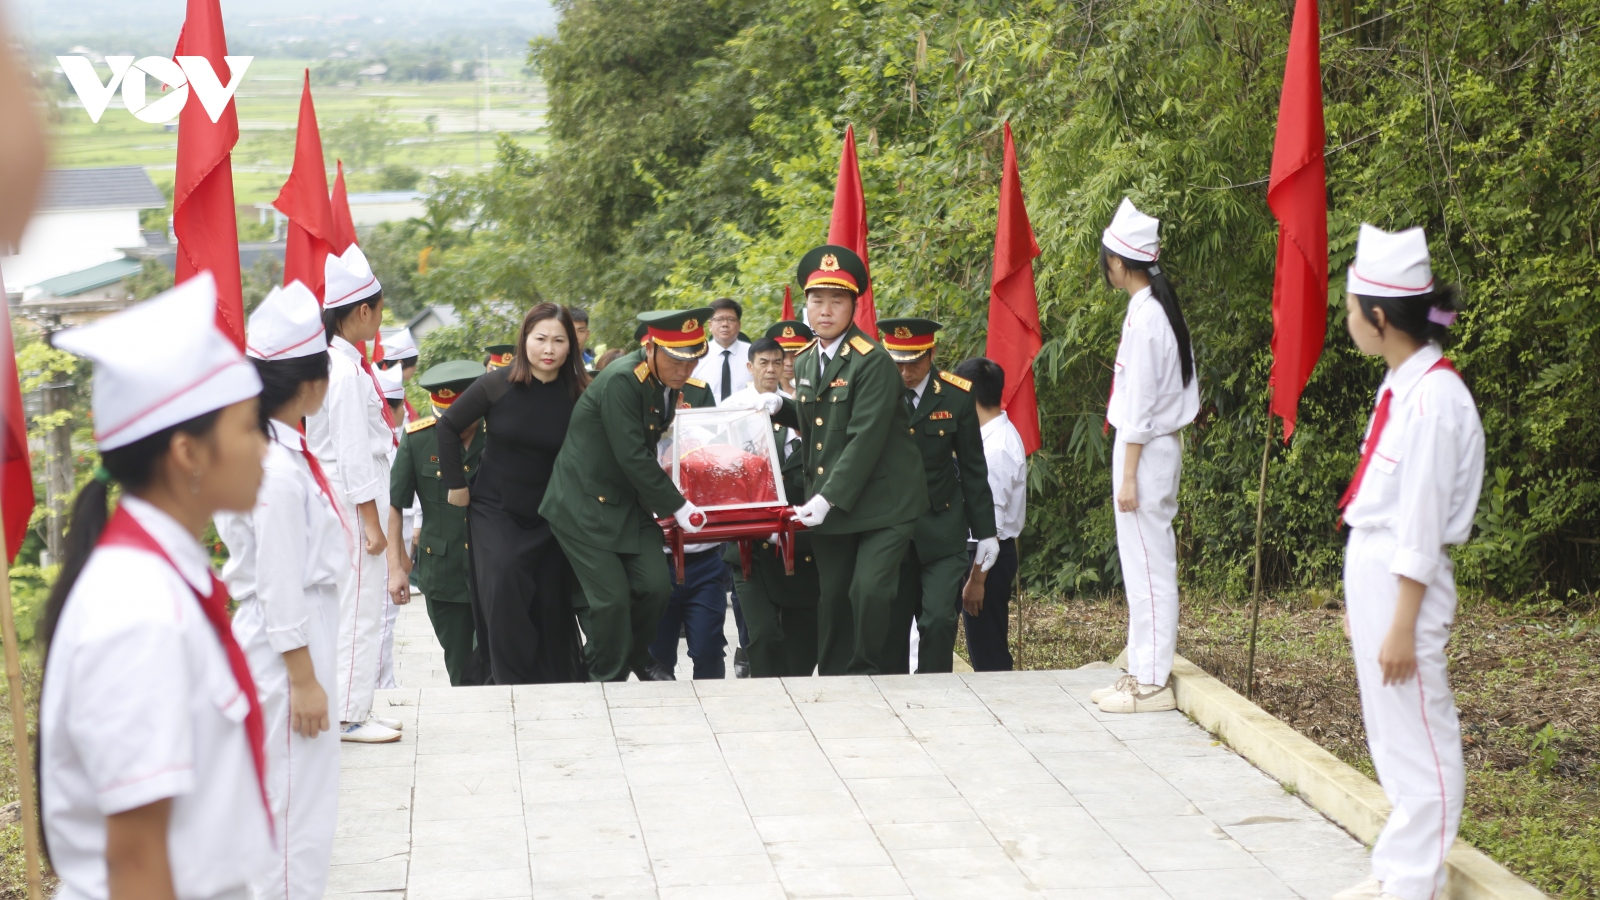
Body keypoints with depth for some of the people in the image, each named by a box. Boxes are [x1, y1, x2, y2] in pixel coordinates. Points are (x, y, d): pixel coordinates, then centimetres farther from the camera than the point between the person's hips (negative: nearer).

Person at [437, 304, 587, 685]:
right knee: (504, 580, -21)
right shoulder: (498, 385, -10)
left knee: (553, 602, 5)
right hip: (495, 510, -1)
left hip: (549, 517, 1)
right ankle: (515, 680, -10)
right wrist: (456, 484, 0)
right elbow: (448, 426, 1)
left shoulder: (578, 397, -9)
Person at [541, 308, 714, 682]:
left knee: (656, 586, -2)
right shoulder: (621, 381, -23)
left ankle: (638, 657, 25)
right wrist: (677, 507, -18)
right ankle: (609, 680, 13)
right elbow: (633, 457, -24)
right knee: (612, 598, -9)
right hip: (586, 506, -7)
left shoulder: (668, 384, 3)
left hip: (630, 503, 7)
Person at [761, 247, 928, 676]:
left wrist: (828, 499, -23)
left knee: (869, 591, -17)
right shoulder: (805, 362, 11)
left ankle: (867, 674, 2)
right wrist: (781, 409, 4)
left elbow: (865, 439, -20)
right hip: (826, 504, 7)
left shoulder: (873, 362, -14)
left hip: (882, 503, -7)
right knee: (831, 598, 7)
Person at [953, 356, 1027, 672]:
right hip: (994, 551, 10)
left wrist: (976, 579, -20)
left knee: (988, 656, -2)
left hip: (988, 554, -10)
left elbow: (990, 523, -22)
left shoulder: (995, 448, -20)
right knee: (986, 649, 16)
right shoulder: (1002, 435, 9)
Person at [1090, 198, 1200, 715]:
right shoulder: (1161, 307, 11)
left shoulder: (1143, 315, -16)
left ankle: (1152, 683, -1)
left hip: (1145, 449, -10)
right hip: (1161, 444, 10)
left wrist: (1128, 475, -16)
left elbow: (1139, 402, -18)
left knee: (1147, 565, -5)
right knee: (1143, 564, 14)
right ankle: (1143, 672, 20)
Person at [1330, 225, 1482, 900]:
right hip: (1369, 569, 10)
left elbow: (1423, 525, -19)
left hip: (1404, 584, -10)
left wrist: (1403, 624, -17)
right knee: (1391, 738, 17)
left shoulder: (1434, 397, -19)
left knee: (1418, 740, 1)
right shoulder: (1399, 385, 9)